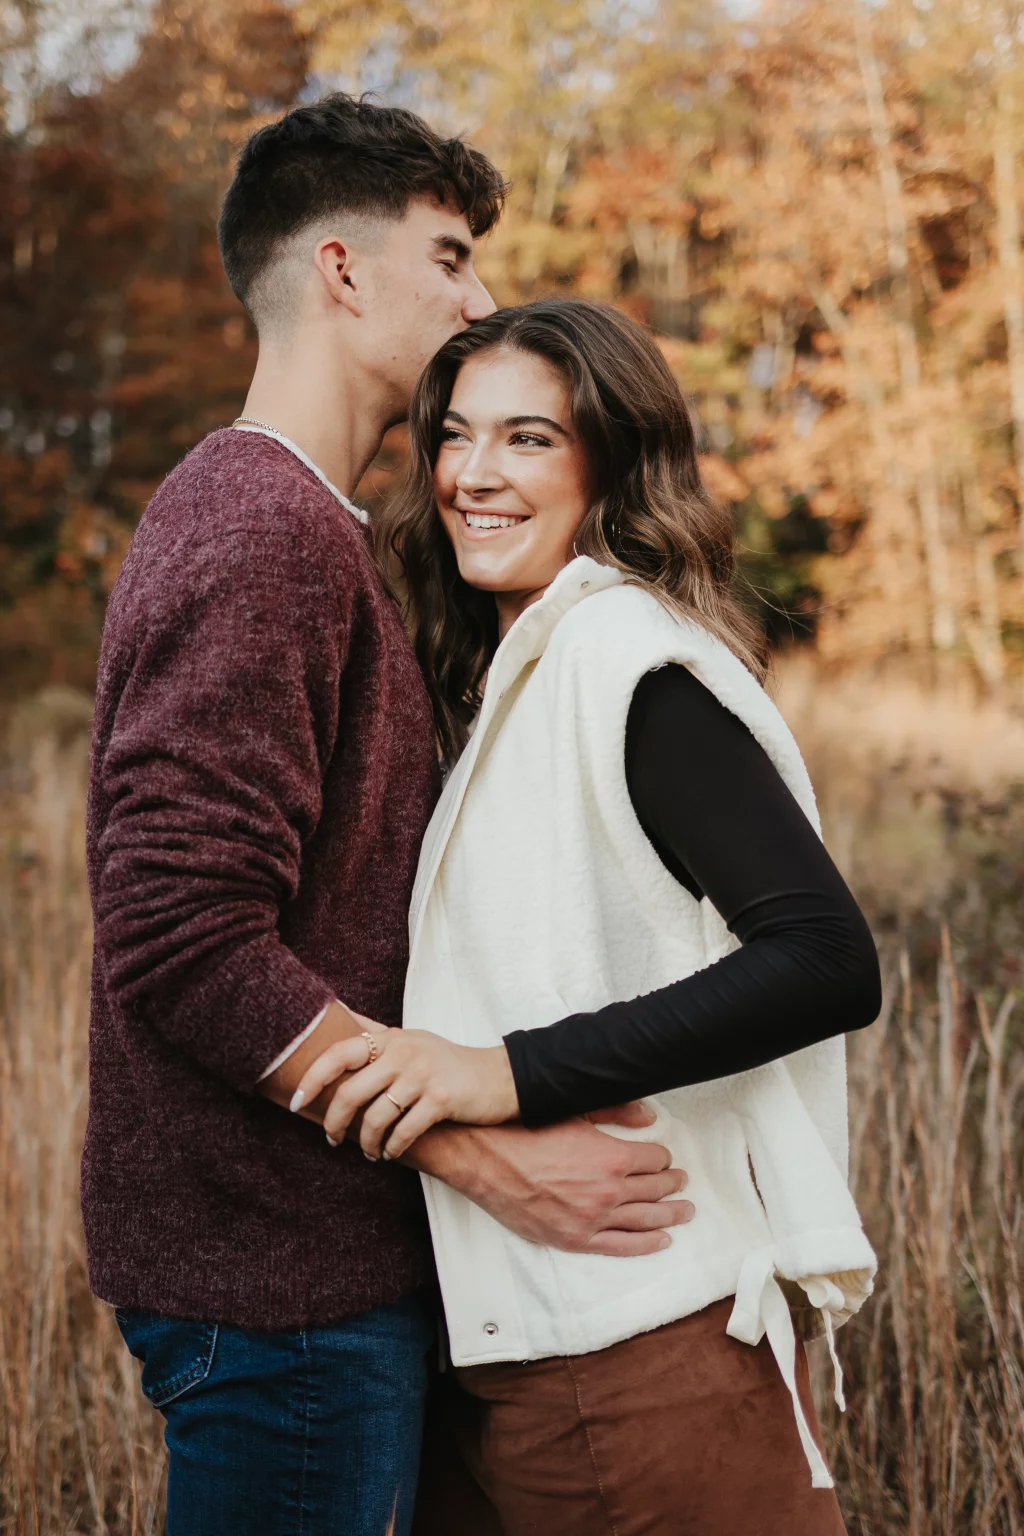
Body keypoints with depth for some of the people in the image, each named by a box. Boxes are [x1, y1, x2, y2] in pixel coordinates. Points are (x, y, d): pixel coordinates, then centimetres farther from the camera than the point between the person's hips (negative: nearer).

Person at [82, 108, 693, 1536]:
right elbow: (185, 939, -26)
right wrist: (484, 1150, -23)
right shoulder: (264, 534, -18)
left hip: (313, 1247, 10)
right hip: (284, 1280, -10)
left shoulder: (250, 508, 16)